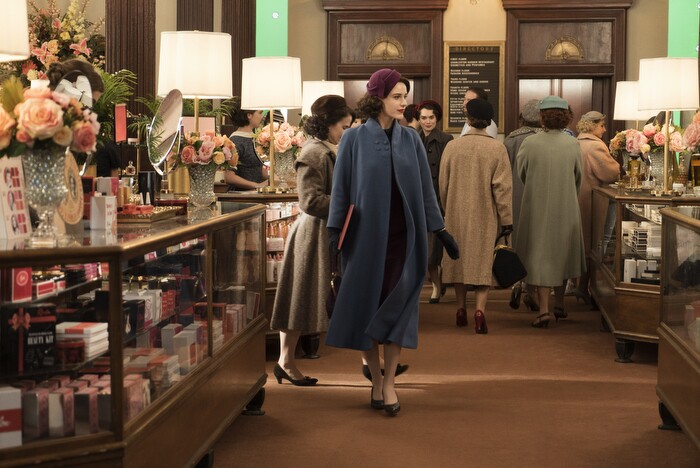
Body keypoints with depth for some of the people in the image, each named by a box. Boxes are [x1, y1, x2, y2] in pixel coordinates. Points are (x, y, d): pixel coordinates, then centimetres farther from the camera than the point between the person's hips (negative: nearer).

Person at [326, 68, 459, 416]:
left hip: (403, 235, 2)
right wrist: (335, 229, -11)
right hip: (366, 235, -1)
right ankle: (376, 380, 17)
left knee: (397, 306, -3)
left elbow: (425, 188, 7)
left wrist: (440, 230, 4)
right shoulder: (354, 138, -2)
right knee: (366, 306, 4)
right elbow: (341, 187, -1)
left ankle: (389, 382, 4)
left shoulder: (411, 139, 6)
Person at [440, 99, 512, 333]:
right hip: (485, 216, -2)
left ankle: (461, 309, 23)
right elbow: (503, 187, -10)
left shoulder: (452, 147, -4)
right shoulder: (497, 148, -10)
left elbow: (443, 184, 5)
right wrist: (506, 220, -4)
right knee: (483, 262, 2)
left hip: (457, 215, 2)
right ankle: (480, 309, -14)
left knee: (459, 259, 15)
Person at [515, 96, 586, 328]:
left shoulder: (529, 143, -13)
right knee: (561, 254, 18)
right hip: (566, 208, 2)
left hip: (537, 207, -2)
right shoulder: (573, 145, -7)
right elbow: (578, 177, 8)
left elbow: (520, 173, 4)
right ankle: (559, 304, 29)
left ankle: (544, 309, -8)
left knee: (540, 256, 3)